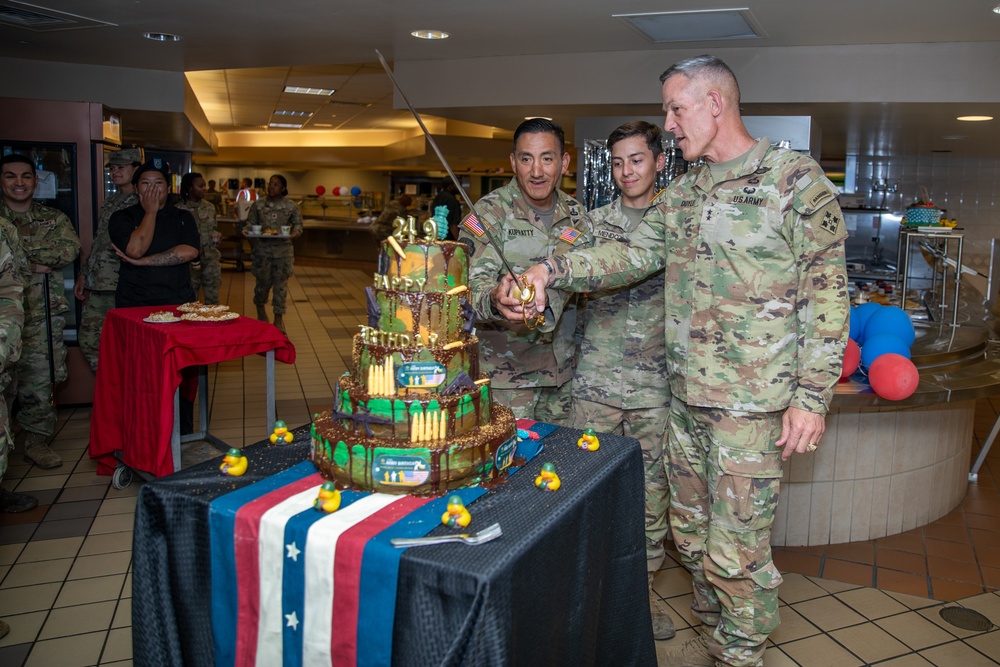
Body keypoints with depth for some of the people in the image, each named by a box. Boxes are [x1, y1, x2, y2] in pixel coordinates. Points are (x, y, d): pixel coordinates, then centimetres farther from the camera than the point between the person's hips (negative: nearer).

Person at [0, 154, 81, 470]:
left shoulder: (54, 218, 12)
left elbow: (70, 249, -6)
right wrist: (35, 265, -12)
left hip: (43, 312, 1)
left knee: (39, 378, 3)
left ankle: (36, 440, 13)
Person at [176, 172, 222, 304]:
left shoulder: (210, 207, 9)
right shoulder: (179, 209, -6)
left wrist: (217, 236, -2)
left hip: (211, 259, 4)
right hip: (190, 260, -4)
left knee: (213, 299, 6)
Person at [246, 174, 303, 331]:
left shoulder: (291, 206, 1)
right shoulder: (258, 205, 4)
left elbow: (298, 225, 4)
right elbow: (250, 223, 9)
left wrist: (292, 235, -16)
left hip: (283, 249, -1)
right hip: (262, 249, 1)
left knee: (281, 284, 2)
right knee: (263, 282, 9)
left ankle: (278, 319, 12)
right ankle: (260, 310, 37)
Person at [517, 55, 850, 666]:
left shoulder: (796, 180, -9)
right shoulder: (681, 194, 12)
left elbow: (827, 295, -10)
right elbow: (638, 255, 4)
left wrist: (811, 396, -14)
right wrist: (554, 270, -10)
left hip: (752, 403, -7)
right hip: (686, 393, 7)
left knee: (736, 550, 1)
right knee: (692, 533, 18)